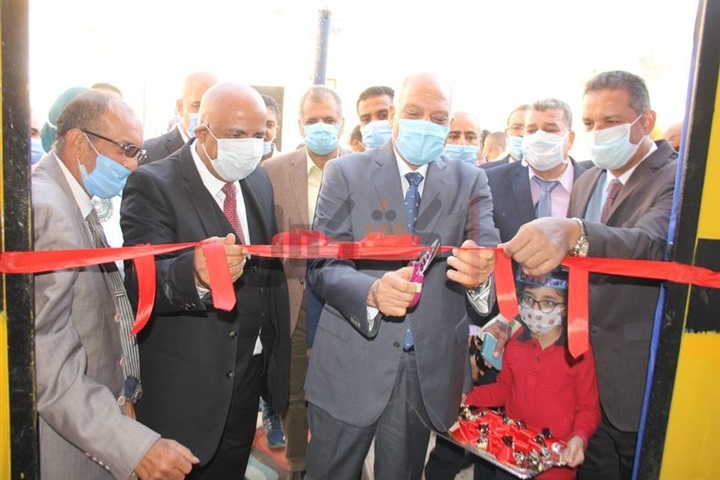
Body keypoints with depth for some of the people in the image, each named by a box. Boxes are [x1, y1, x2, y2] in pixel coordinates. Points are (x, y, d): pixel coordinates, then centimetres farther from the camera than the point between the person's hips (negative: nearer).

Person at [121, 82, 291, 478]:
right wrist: (193, 273, -48)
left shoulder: (259, 182, 5)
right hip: (184, 388, -5)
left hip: (249, 375, 6)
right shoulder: (153, 185, -16)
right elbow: (140, 281, -27)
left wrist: (276, 354, 5)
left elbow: (270, 266, 8)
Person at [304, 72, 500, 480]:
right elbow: (323, 266, -9)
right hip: (351, 366, -1)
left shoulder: (470, 181, 3)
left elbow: (491, 256, -8)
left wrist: (481, 273, -32)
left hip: (431, 370, 2)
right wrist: (372, 291, -29)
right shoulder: (346, 173, -3)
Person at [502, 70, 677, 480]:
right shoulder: (587, 183, 8)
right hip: (586, 375, 6)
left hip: (642, 385, -6)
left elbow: (651, 243, -35)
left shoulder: (676, 179, -14)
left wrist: (573, 234, -54)